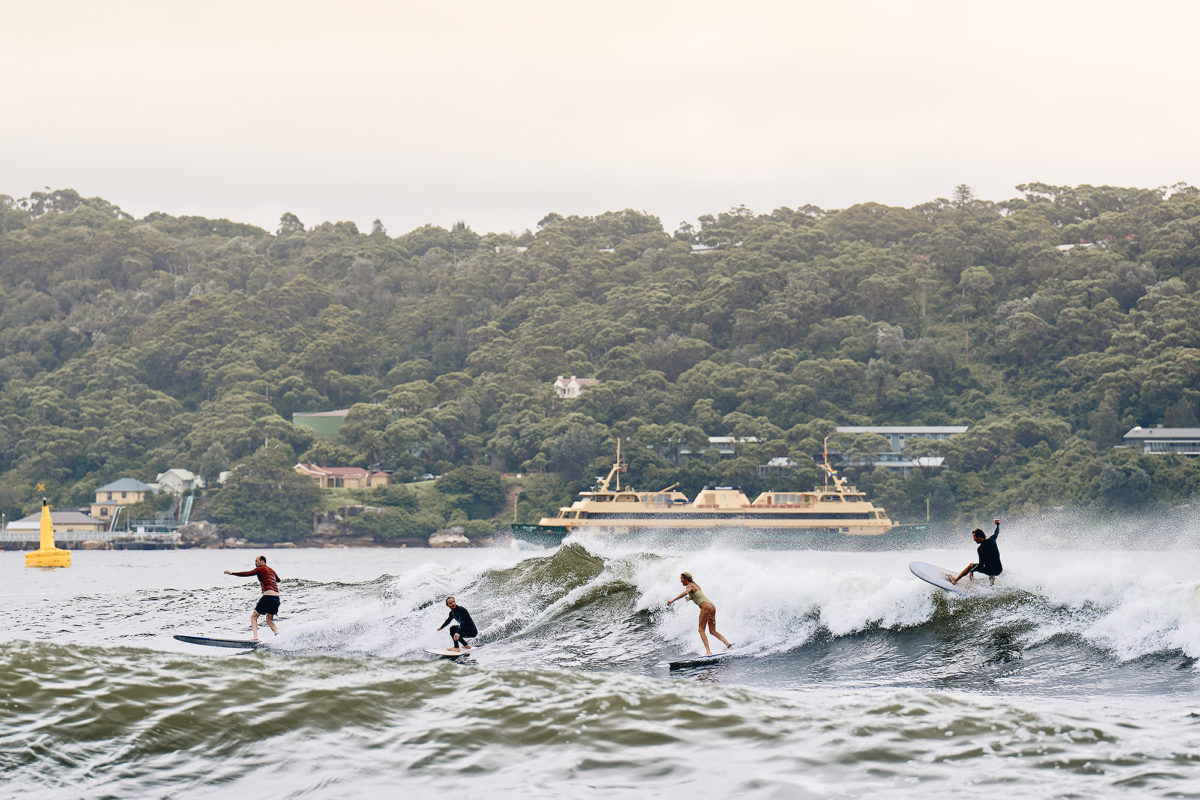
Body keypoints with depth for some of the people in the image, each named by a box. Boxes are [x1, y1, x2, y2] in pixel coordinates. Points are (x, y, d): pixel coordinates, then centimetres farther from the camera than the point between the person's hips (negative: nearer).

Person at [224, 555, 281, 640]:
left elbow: (247, 574, -9)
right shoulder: (271, 570, 23)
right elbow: (278, 580, 42)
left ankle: (255, 637, -13)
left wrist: (232, 573, -6)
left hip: (268, 595, -7)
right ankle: (277, 634, -1)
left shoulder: (260, 569, 1)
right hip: (277, 596, 7)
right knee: (269, 620, 20)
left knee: (253, 617, 3)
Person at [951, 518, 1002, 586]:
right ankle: (992, 576, 19)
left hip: (990, 571, -6)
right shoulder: (991, 540, 0)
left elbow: (981, 564, -18)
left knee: (971, 565, 15)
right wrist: (997, 524, 43)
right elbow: (996, 532, 23)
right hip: (999, 570, 6)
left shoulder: (981, 548, -18)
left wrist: (971, 571, -6)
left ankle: (955, 580, 23)